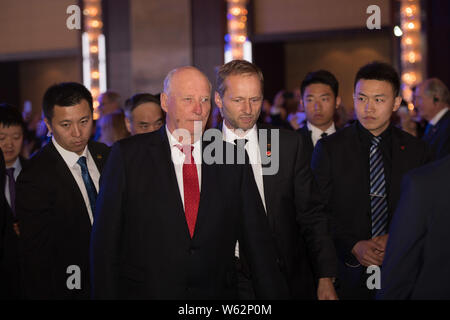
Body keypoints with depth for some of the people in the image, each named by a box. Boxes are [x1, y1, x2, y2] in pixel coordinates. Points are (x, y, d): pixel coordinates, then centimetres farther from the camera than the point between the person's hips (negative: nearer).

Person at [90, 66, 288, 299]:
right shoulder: (127, 155, -3)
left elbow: (257, 240, 4)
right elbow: (105, 240, -4)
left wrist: (273, 294, -1)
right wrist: (105, 295, -9)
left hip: (217, 292, 2)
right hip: (145, 291, -2)